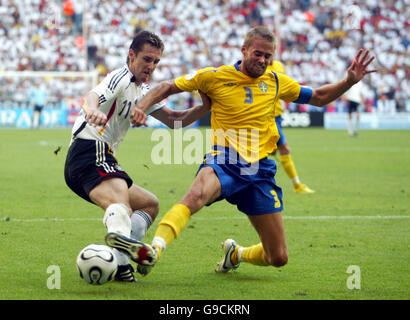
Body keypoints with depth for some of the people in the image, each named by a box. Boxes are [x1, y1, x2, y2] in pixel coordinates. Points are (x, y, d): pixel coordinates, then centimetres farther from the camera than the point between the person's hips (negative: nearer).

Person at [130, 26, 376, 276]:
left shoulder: (276, 82, 11)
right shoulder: (216, 77, 1)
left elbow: (318, 98, 22)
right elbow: (169, 87, 7)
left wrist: (350, 82, 7)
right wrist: (142, 107, -9)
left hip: (260, 170, 4)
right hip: (224, 162, -4)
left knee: (278, 258, 2)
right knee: (196, 194, -42)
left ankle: (236, 253, 32)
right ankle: (155, 248, -50)